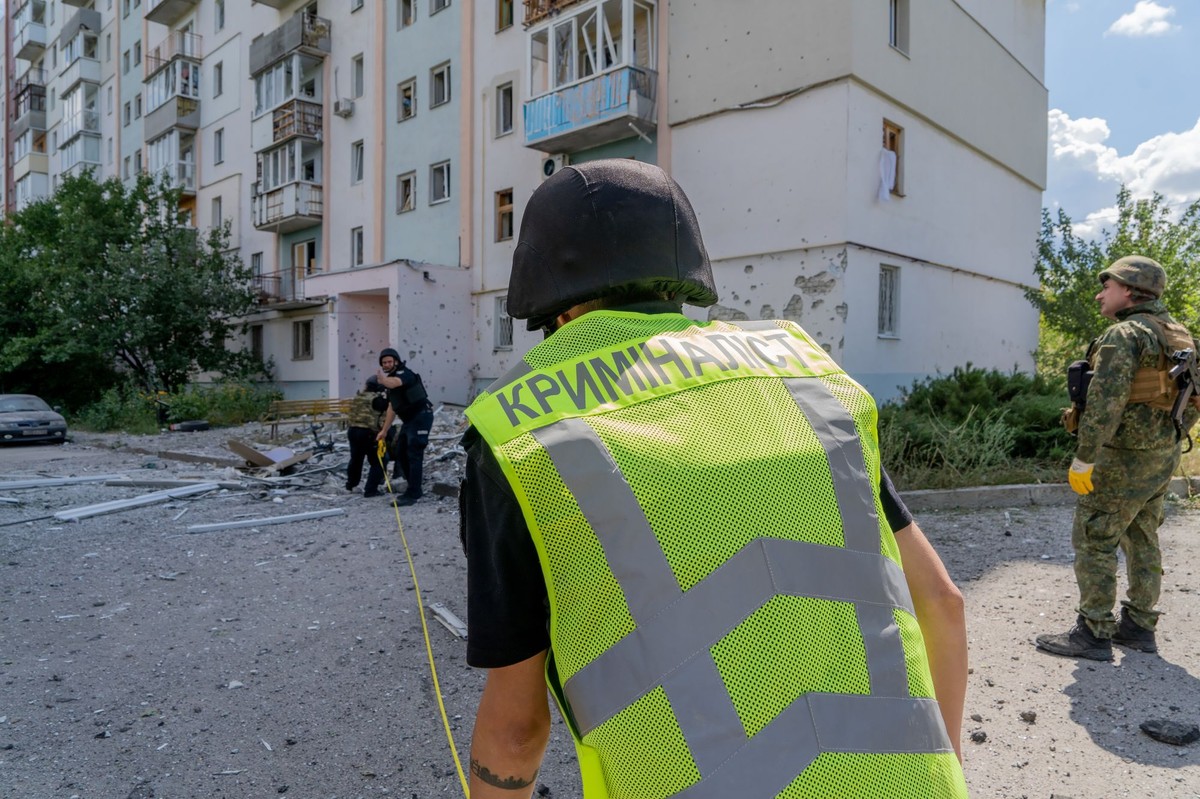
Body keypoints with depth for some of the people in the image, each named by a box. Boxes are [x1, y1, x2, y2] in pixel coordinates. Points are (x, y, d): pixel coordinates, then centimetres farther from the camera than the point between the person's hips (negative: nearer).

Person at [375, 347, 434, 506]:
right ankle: (414, 485, 28)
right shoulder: (391, 378, 17)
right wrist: (384, 431, 20)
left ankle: (412, 494, -7)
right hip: (409, 420, 10)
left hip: (421, 417, -10)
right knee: (399, 452, 16)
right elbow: (392, 408, 20)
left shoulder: (404, 373, -12)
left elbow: (392, 383, -41)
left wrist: (381, 377, -28)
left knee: (414, 455, -10)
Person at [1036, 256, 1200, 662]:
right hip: (1165, 456, 10)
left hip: (1124, 456, -9)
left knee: (1094, 540, -3)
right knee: (1142, 540, 17)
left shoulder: (1124, 335, -15)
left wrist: (1083, 459, -22)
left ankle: (1093, 633, 1)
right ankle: (1139, 625, 26)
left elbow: (1104, 402, -24)